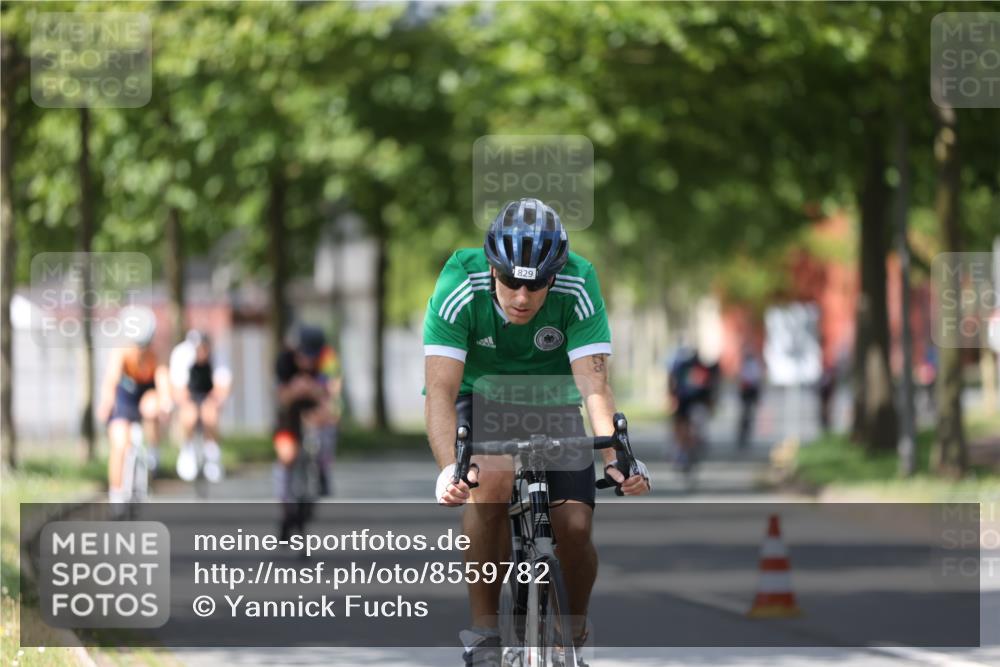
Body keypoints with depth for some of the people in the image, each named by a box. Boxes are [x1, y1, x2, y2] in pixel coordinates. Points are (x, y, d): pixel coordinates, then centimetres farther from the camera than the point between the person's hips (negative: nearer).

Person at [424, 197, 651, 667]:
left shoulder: (577, 285, -27)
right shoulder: (460, 285, -30)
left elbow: (594, 385, -32)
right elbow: (440, 390, -36)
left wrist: (615, 458, -49)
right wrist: (450, 467, -51)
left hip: (549, 399, 2)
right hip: (477, 395, -2)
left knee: (573, 528, -15)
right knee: (492, 481, -33)